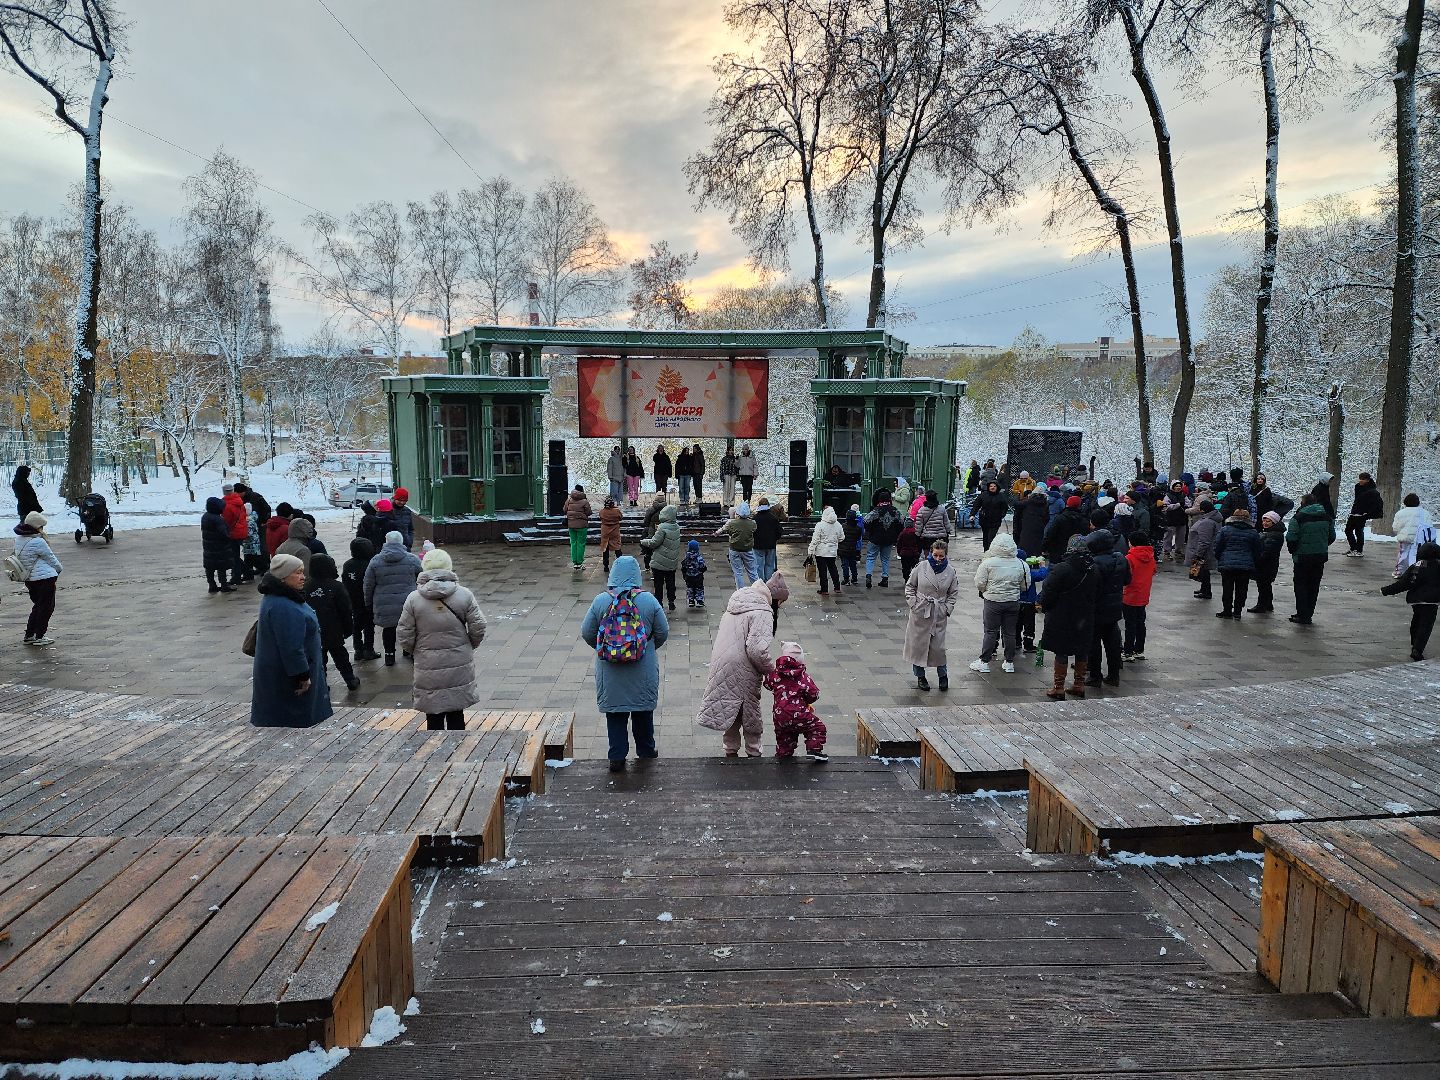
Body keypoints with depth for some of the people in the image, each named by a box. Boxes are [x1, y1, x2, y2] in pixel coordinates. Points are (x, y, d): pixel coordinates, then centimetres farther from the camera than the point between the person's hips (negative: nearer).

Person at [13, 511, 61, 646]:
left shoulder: (19, 539, 7)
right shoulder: (38, 542, -18)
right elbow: (51, 559, -6)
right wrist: (60, 569, 12)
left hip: (29, 578, 8)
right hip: (45, 578, -8)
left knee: (38, 606, 21)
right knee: (47, 607, 3)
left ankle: (29, 635, 23)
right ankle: (39, 637, 7)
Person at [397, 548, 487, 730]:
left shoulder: (413, 599, -8)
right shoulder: (464, 595, -7)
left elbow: (404, 637, -6)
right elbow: (478, 628, -5)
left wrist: (416, 652, 14)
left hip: (428, 668, -1)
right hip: (460, 667, 1)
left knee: (434, 717, 11)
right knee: (456, 715, 14)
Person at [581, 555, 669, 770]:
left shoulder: (600, 601, -8)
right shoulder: (649, 601, -9)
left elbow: (587, 634, -2)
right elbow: (663, 633, -1)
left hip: (610, 673, 0)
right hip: (643, 671, 0)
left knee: (615, 714, 11)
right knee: (643, 712, 18)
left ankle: (617, 758, 11)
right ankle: (646, 752, 32)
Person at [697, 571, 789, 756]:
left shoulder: (738, 602, 10)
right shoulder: (762, 612, -18)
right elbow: (757, 650, -26)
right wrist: (772, 670, -9)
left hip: (721, 664, 7)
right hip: (742, 671, -7)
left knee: (731, 707, 20)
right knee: (750, 712, 11)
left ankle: (730, 750, 29)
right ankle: (753, 752, 24)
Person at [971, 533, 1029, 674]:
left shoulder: (988, 563, -13)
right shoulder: (1021, 564, -4)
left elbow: (979, 584, -11)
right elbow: (1025, 586, 5)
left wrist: (986, 591, 10)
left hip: (993, 602, -3)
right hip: (1013, 602, 3)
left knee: (990, 632, 5)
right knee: (1010, 633, 12)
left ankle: (984, 662, 10)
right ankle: (1009, 662, 19)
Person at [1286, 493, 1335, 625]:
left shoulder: (1298, 517, -13)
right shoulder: (1327, 516, 5)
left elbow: (1291, 538, -15)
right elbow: (1332, 537, 12)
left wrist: (1293, 551, 2)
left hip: (1303, 557, -5)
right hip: (1321, 556, 5)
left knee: (1301, 584, 5)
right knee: (1314, 585, 13)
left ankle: (1302, 615, 2)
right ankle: (1309, 615, 17)